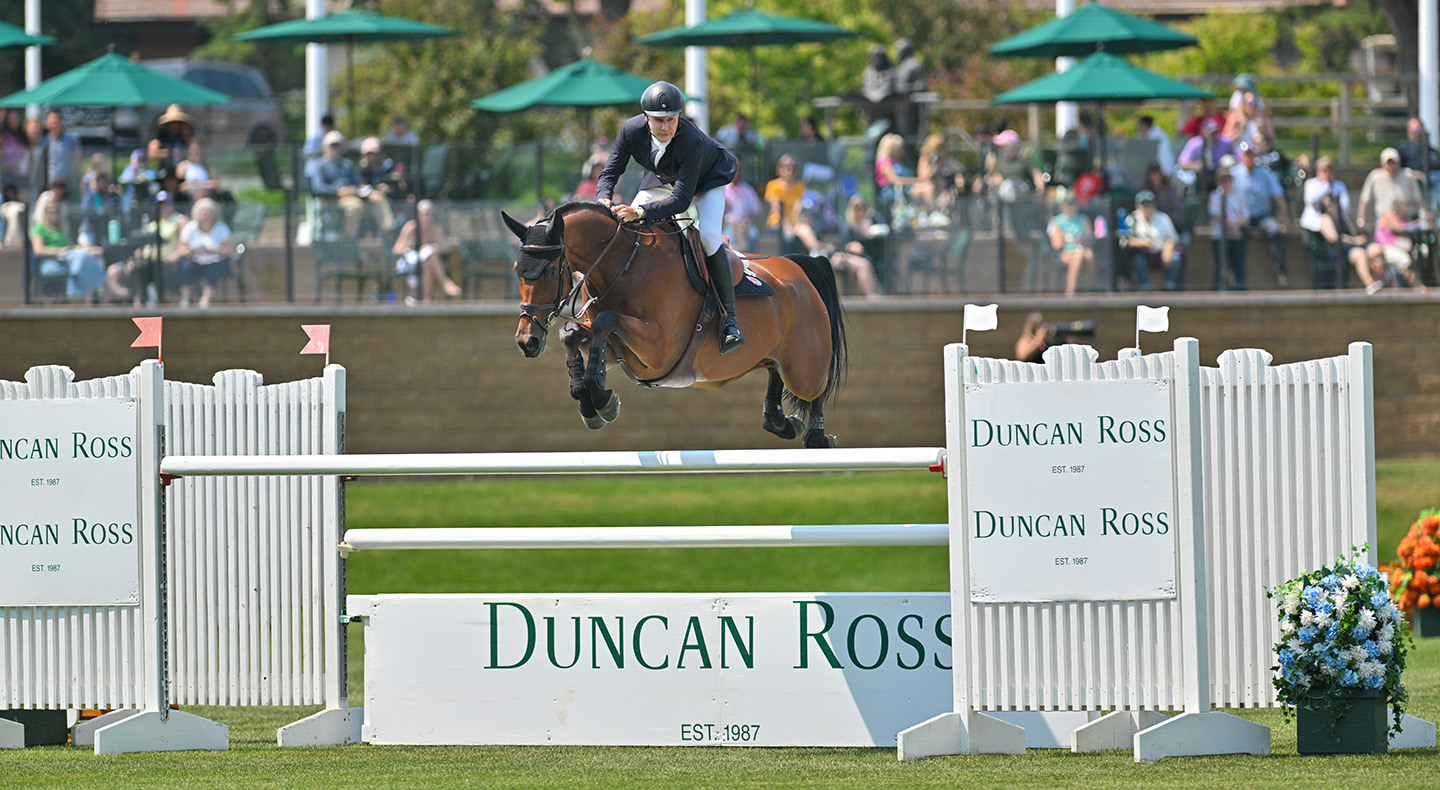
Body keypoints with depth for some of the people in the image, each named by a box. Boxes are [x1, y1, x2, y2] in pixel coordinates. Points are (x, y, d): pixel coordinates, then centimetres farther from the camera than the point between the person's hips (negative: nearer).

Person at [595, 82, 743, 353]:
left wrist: (642, 212, -59)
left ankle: (729, 316, -18)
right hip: (663, 178, 5)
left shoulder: (693, 141, -42)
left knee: (708, 237, -27)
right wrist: (604, 200, -43)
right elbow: (610, 173, -20)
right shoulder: (631, 130, -30)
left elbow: (681, 199, -44)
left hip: (707, 179, -5)